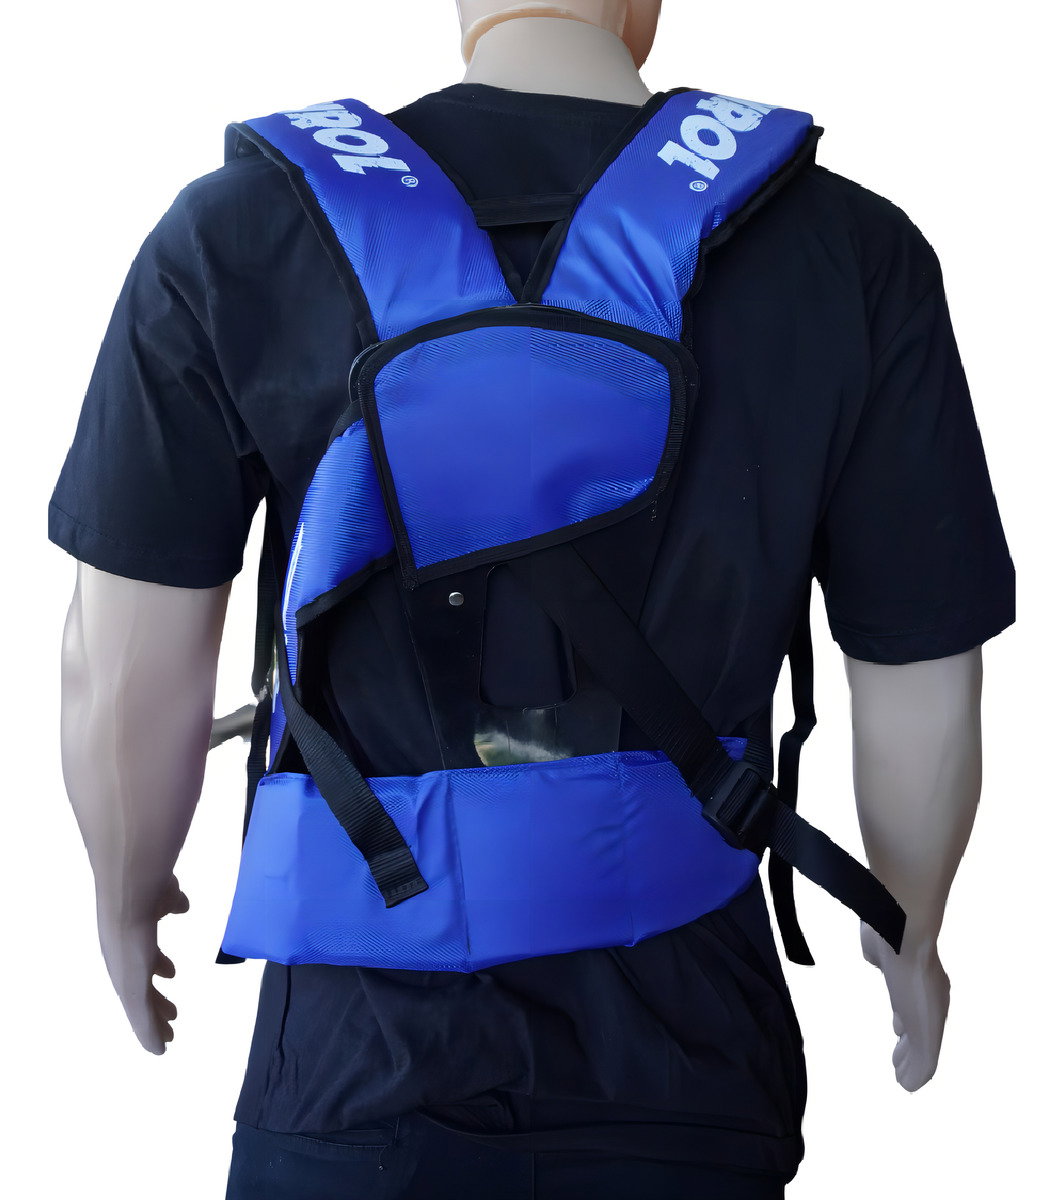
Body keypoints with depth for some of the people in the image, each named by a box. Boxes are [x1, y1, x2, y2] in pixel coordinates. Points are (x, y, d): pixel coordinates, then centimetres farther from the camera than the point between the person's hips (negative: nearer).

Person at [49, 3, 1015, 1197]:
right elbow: (924, 694, -4)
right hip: (691, 1073, 1)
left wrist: (127, 893, 13)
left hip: (368, 1062, 0)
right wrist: (909, 932, 15)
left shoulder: (238, 235, -12)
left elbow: (126, 662, -7)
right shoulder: (855, 254, -11)